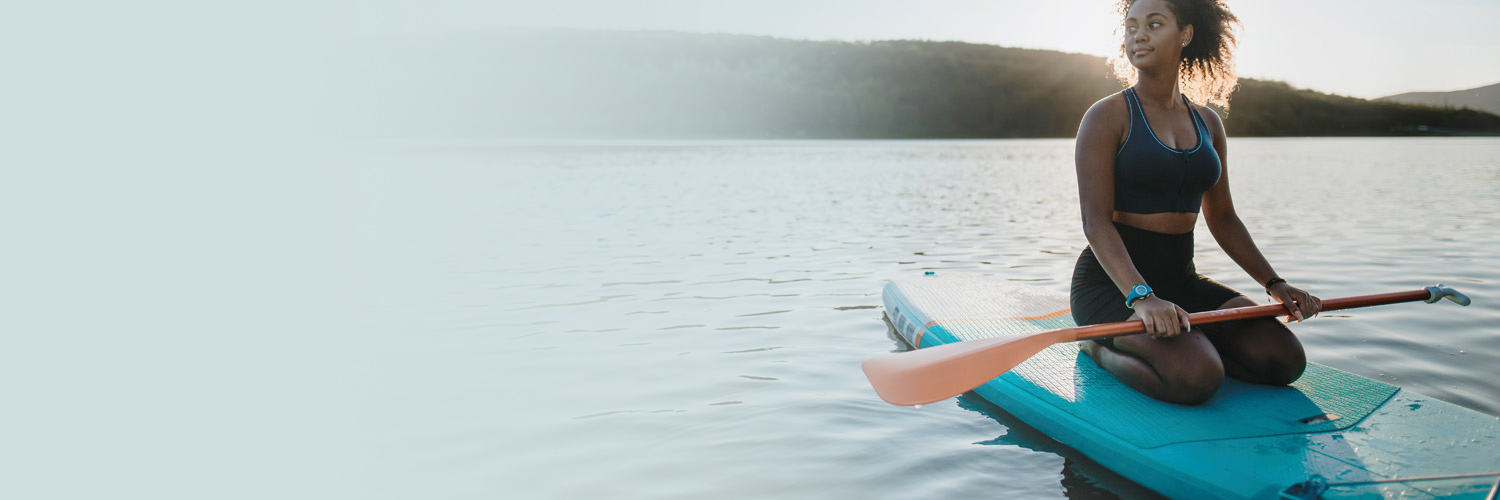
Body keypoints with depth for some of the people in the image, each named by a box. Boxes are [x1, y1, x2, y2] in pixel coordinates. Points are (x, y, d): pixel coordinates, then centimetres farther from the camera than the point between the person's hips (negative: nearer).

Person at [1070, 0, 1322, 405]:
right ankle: (1100, 348, -2)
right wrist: (1141, 297, -31)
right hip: (1112, 283, -6)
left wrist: (1274, 284, 10)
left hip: (1181, 281, 6)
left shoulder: (1207, 124, 11)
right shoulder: (1107, 117, -8)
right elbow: (1096, 222, -18)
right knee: (1196, 378, -28)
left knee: (1285, 360, -10)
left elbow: (1222, 219, 19)